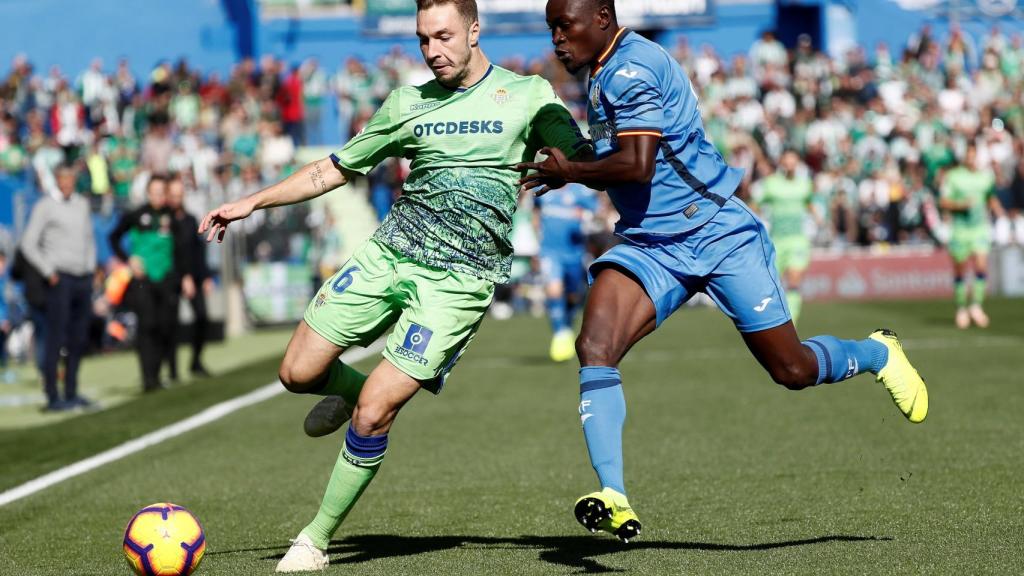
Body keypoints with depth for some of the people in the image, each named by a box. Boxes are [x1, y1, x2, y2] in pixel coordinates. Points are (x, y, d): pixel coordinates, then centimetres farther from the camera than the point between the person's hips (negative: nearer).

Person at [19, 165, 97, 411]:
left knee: (78, 339, 7)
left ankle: (71, 393, 15)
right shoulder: (45, 206, -3)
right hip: (60, 279, -6)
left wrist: (91, 266, 14)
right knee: (56, 339, -7)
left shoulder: (82, 204, 15)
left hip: (84, 279, 6)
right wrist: (49, 272, -10)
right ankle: (52, 397, -6)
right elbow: (28, 243, -7)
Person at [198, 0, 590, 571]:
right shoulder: (409, 102, 11)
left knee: (373, 412, -13)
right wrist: (253, 202, 13)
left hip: (458, 281, -4)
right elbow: (335, 169, 18)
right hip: (389, 252, 5)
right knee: (298, 373, -2)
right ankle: (350, 388, 35)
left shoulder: (530, 96, 1)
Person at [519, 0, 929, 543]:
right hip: (649, 246, 8)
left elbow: (636, 166, -26)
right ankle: (613, 499, -22)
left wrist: (569, 171, -13)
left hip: (718, 233, -8)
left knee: (792, 370, 2)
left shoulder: (632, 67, -17)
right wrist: (568, 170, 10)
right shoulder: (604, 75, 13)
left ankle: (878, 354, 35)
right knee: (594, 346, -18)